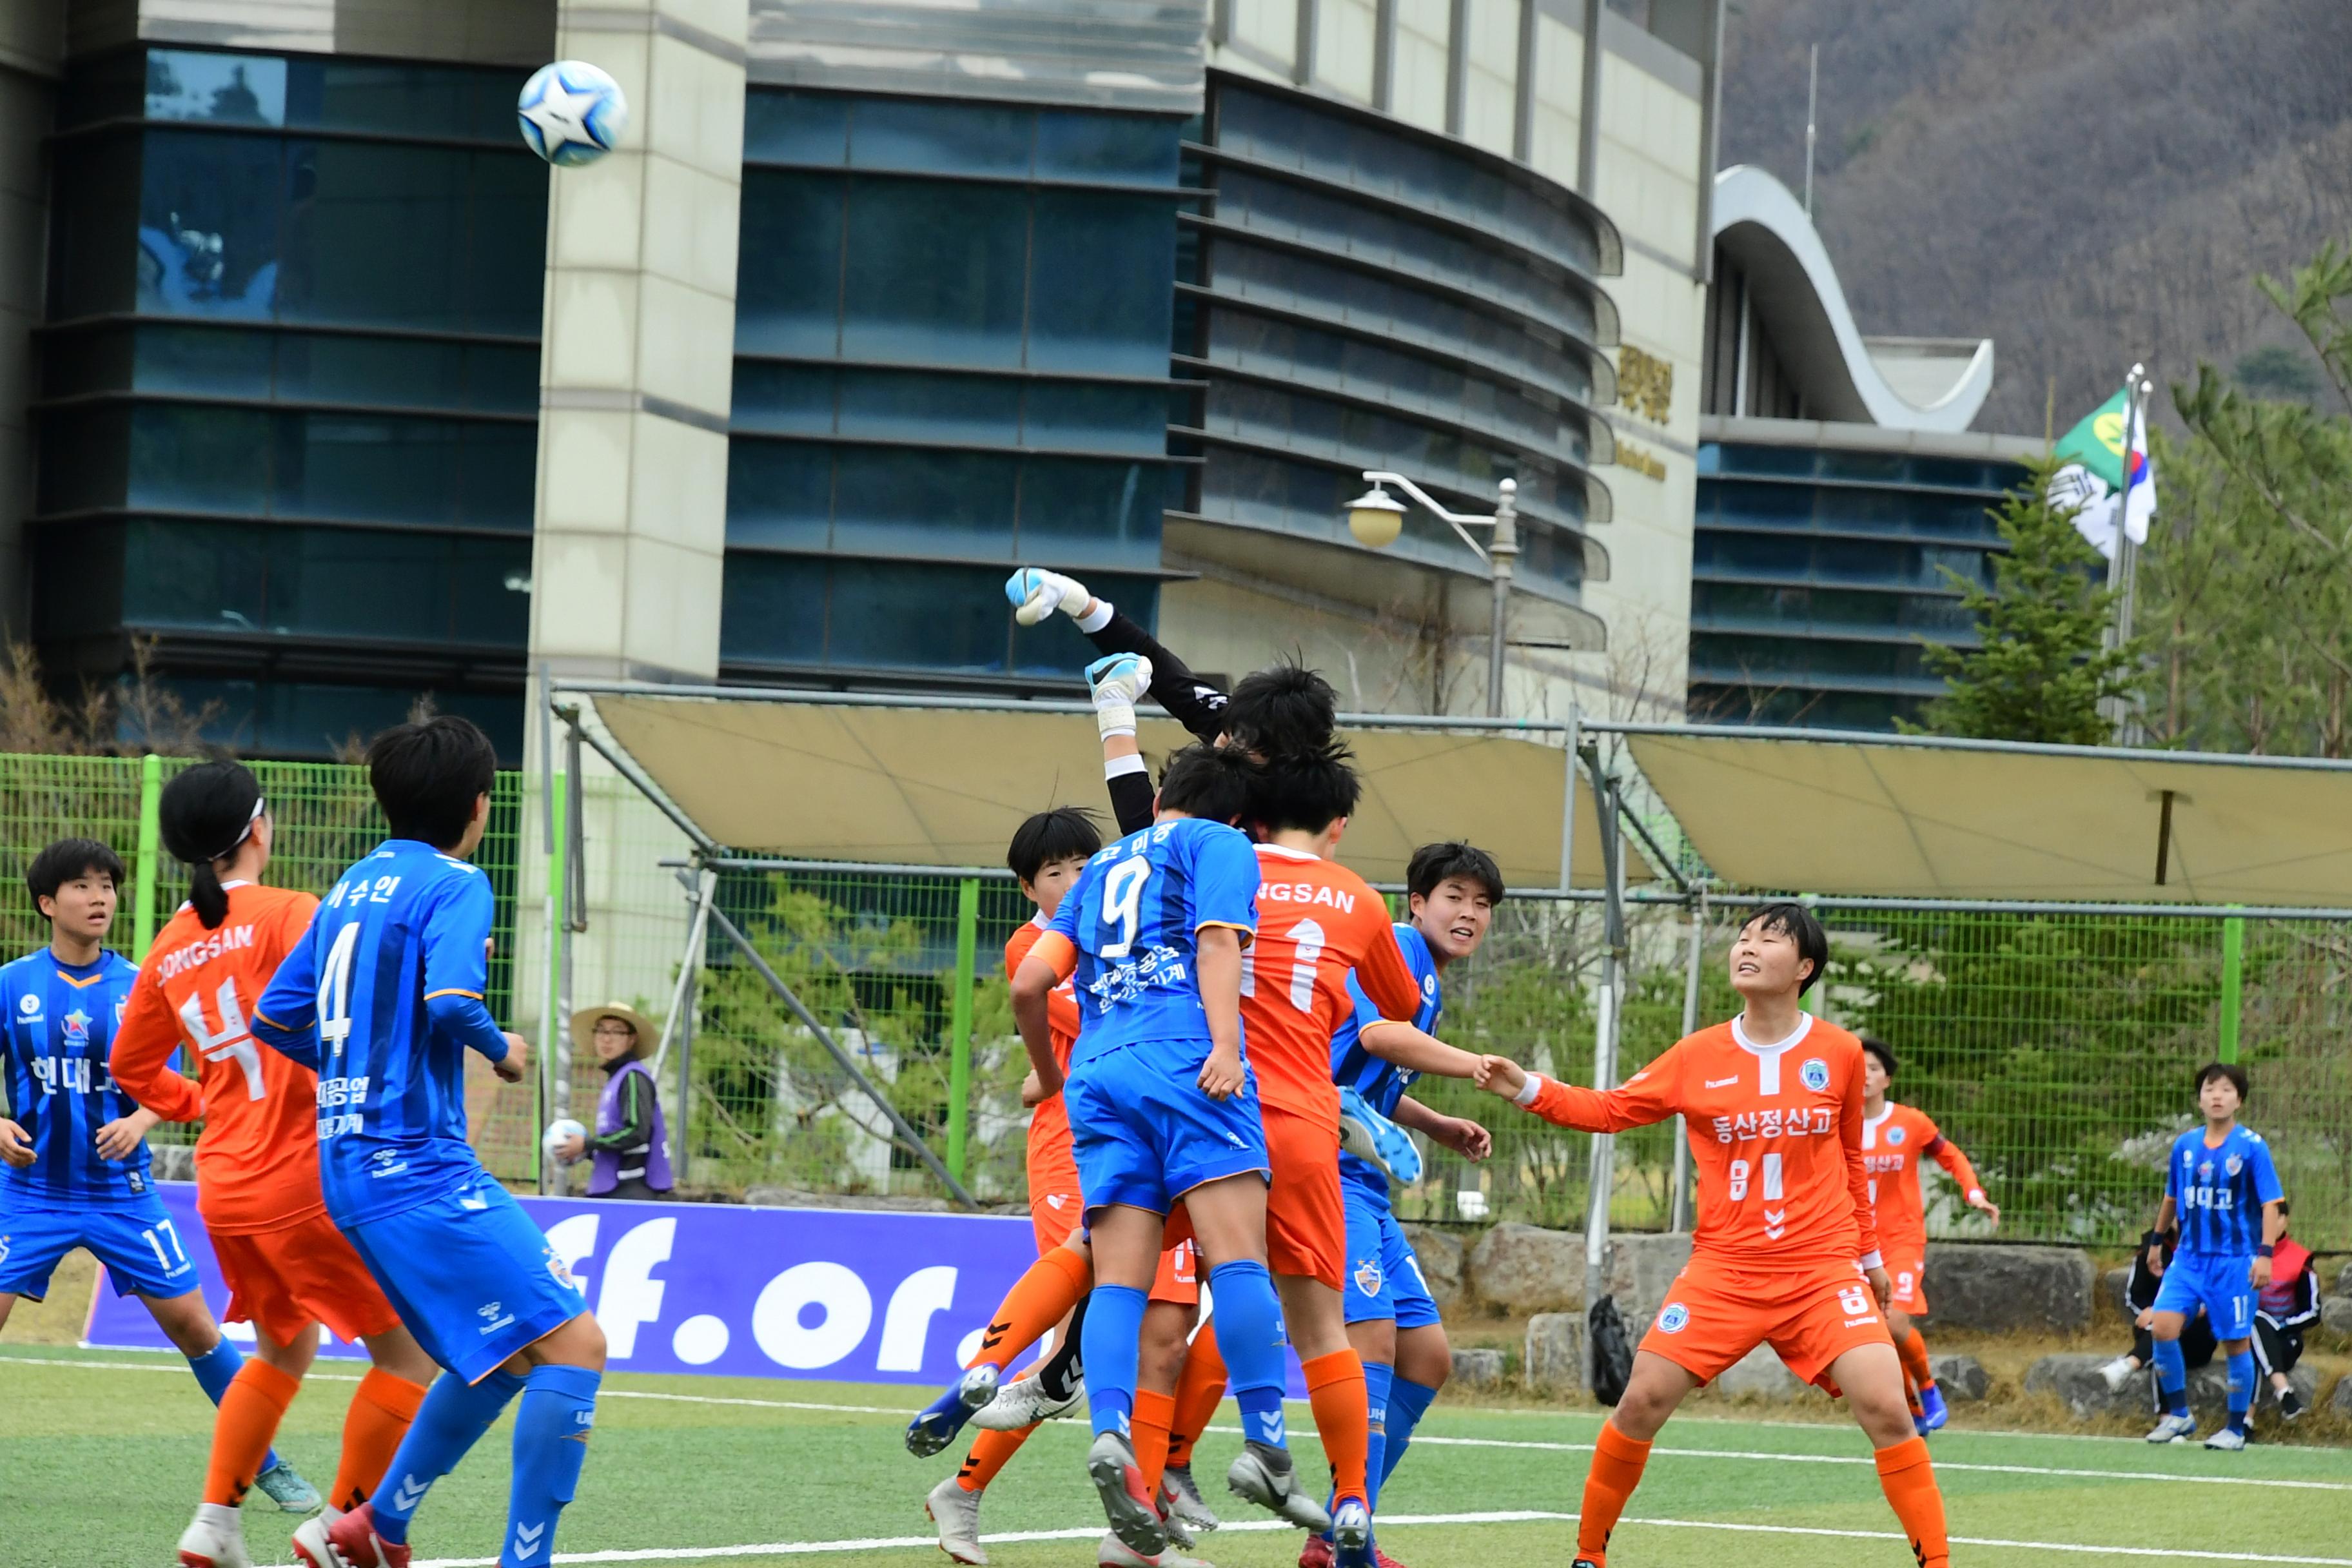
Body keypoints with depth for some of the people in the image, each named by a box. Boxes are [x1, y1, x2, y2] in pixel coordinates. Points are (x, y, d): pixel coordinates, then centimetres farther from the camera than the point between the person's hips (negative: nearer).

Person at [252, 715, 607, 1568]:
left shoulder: (354, 885, 16)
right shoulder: (455, 885, -9)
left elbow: (274, 1016, 19)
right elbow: (452, 1002, -25)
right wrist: (503, 1052, -5)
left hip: (351, 1169, 9)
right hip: (420, 1169, -9)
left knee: (508, 1356, 18)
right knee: (572, 1343, -12)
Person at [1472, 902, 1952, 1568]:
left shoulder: (1839, 1053, 1)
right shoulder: (1699, 1056, 2)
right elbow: (1609, 1109, 7)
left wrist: (1869, 1254, 21)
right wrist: (1528, 1089, -9)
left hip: (1824, 1270, -1)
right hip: (1723, 1273, 1)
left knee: (1885, 1408, -17)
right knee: (1642, 1400, -6)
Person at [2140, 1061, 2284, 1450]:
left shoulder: (2252, 1146, -8)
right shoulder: (2184, 1145, 5)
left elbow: (2271, 1203, -9)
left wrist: (2265, 1253, -18)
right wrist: (2156, 1241, 24)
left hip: (2235, 1261, -4)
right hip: (2189, 1257, 4)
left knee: (2237, 1343, 1)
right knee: (2164, 1327, -12)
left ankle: (2236, 1429, 16)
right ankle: (2178, 1415, 3)